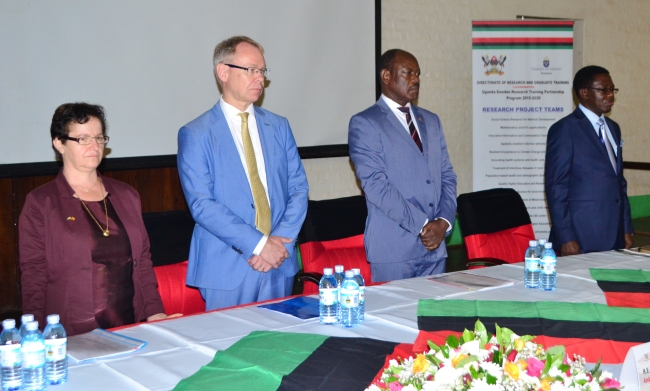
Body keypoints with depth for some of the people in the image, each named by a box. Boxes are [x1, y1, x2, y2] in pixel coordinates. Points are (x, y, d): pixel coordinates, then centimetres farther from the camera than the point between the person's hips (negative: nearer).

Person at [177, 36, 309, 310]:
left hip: (281, 264, 4)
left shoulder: (278, 126, 10)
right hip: (227, 267, -4)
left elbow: (298, 188, 7)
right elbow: (201, 204, -12)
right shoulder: (195, 135, -4)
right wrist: (258, 244, -17)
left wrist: (280, 240, -9)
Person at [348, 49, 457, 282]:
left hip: (435, 245, 6)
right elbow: (375, 184, -13)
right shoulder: (364, 124, -4)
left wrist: (443, 221, -4)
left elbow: (447, 177, 14)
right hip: (393, 248, -5)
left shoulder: (431, 121, 17)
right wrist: (422, 225, -14)